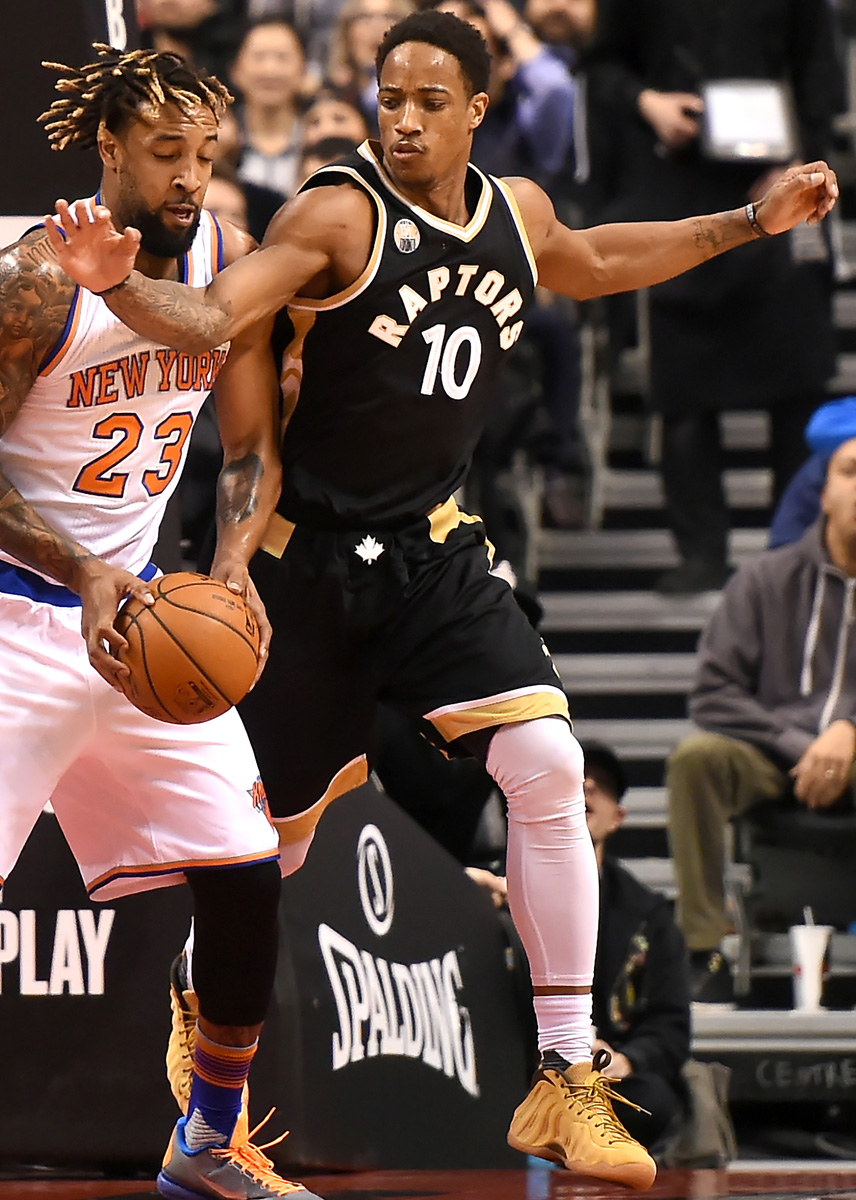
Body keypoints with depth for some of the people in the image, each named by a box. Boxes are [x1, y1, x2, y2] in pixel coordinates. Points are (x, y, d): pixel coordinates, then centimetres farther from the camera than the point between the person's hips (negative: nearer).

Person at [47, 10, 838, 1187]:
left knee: (548, 769, -14)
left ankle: (567, 1083, -6)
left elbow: (594, 263, 28)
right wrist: (120, 284, -47)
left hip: (435, 550, 4)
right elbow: (210, 317, -26)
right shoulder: (339, 214, -15)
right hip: (314, 556, -4)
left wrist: (750, 223, 26)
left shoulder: (516, 212, 4)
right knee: (279, 823, 7)